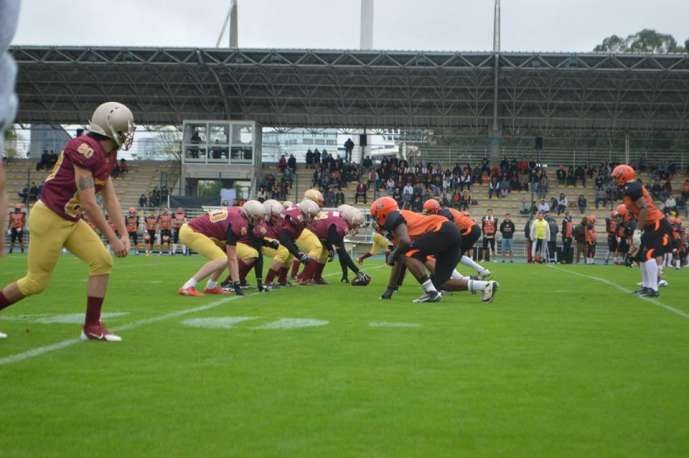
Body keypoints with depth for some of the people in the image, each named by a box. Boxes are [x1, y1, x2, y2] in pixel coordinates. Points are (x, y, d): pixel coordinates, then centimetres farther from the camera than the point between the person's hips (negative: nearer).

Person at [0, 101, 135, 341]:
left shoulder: (107, 155, 5)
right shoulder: (87, 149, -25)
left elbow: (110, 198, 9)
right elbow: (89, 204, -25)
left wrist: (123, 233, 1)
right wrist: (113, 239, -19)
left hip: (71, 221, 9)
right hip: (49, 218, -9)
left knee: (103, 262, -1)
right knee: (36, 282, 0)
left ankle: (92, 326, 5)